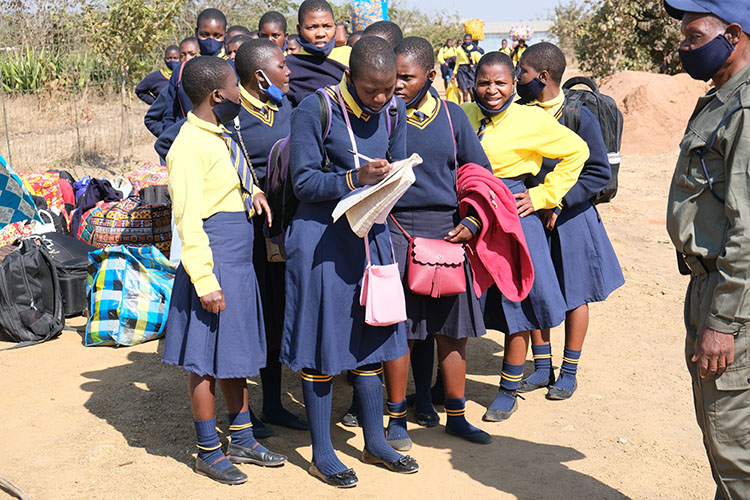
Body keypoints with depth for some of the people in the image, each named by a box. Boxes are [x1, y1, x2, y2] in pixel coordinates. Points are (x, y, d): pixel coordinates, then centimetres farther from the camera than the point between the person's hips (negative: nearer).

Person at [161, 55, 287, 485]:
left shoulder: (222, 137, 13)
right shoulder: (189, 147, -15)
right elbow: (189, 220, -18)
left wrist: (252, 191, 6)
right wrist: (205, 281, -20)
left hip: (241, 263, 9)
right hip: (213, 262, -9)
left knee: (237, 354, 16)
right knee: (207, 362, 3)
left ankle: (242, 440, 28)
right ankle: (209, 451, 15)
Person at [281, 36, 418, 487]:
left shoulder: (393, 109, 3)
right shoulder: (314, 110, -13)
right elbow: (303, 182, -14)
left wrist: (390, 180, -11)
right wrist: (355, 178, -27)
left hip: (371, 233, 6)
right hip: (321, 236, -5)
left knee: (369, 338, 13)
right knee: (322, 343, 2)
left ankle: (375, 442, 28)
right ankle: (322, 453, 15)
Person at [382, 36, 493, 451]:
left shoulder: (451, 116, 7)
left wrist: (471, 223, 0)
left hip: (447, 230, 3)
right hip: (395, 232, -2)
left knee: (451, 327, 8)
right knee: (400, 329, 0)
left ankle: (455, 416, 22)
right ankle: (397, 418, 16)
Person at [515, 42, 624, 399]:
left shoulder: (578, 116, -12)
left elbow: (599, 173, -11)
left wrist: (559, 202, -18)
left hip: (570, 218, -4)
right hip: (530, 217, 5)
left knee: (574, 296, 8)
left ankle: (569, 372, 21)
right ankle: (542, 368, 25)